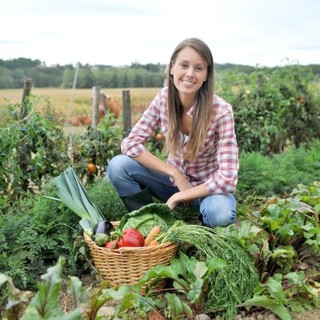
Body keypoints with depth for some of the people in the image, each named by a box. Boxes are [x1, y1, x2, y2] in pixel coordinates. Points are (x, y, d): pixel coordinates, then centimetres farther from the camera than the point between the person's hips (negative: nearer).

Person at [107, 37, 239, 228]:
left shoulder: (221, 111, -24)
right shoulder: (164, 98, -14)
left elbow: (227, 179, -27)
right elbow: (131, 143, -13)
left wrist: (180, 197, -22)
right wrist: (175, 173, -21)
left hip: (208, 188, -3)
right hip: (175, 179, 3)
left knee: (220, 213, -37)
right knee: (118, 166, -19)